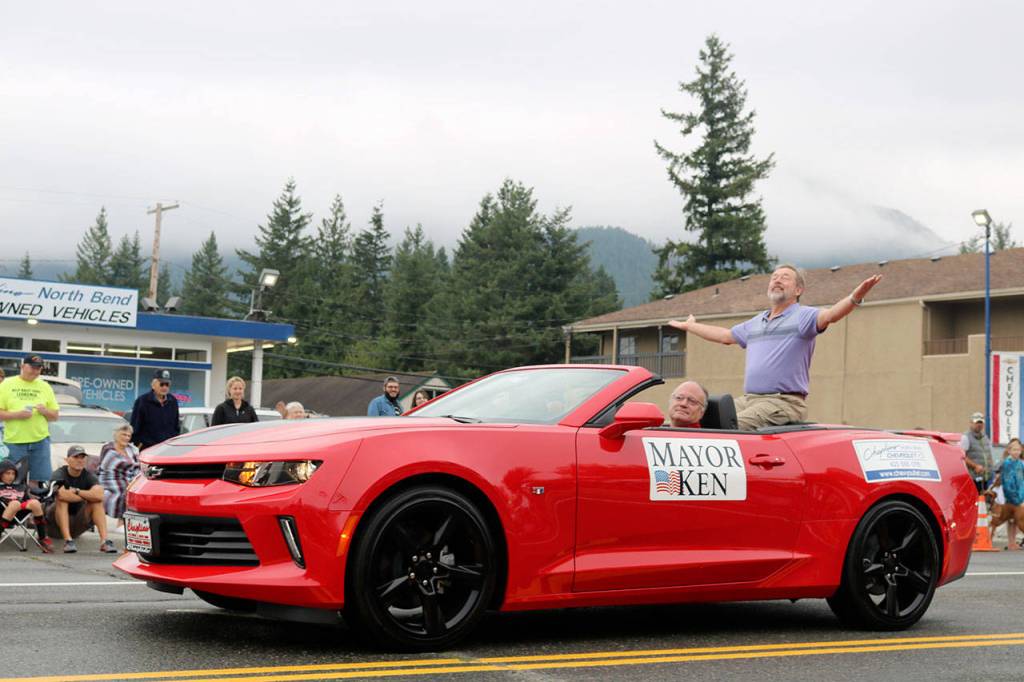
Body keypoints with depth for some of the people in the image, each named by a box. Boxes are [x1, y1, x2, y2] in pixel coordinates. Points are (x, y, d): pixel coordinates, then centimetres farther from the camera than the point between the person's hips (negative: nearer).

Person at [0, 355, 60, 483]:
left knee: (41, 481, 1)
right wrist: (17, 415, -16)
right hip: (14, 442, -2)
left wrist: (45, 411, -8)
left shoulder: (45, 387, 11)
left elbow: (55, 415, 14)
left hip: (40, 440, 2)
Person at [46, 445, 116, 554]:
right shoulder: (59, 474, -13)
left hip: (77, 523, 3)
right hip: (56, 518, -3)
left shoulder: (88, 476, -3)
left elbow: (99, 495, -24)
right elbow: (61, 494, -36)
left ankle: (104, 541, -30)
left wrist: (76, 491, -24)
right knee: (62, 500, -30)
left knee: (97, 502, -18)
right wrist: (87, 496, -22)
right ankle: (68, 541, -39)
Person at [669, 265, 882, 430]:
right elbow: (725, 336, 40)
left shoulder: (803, 317, -1)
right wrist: (689, 326, 52)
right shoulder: (756, 322, 25)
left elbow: (830, 315, -20)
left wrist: (855, 297, -41)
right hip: (748, 400, 8)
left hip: (783, 403, -8)